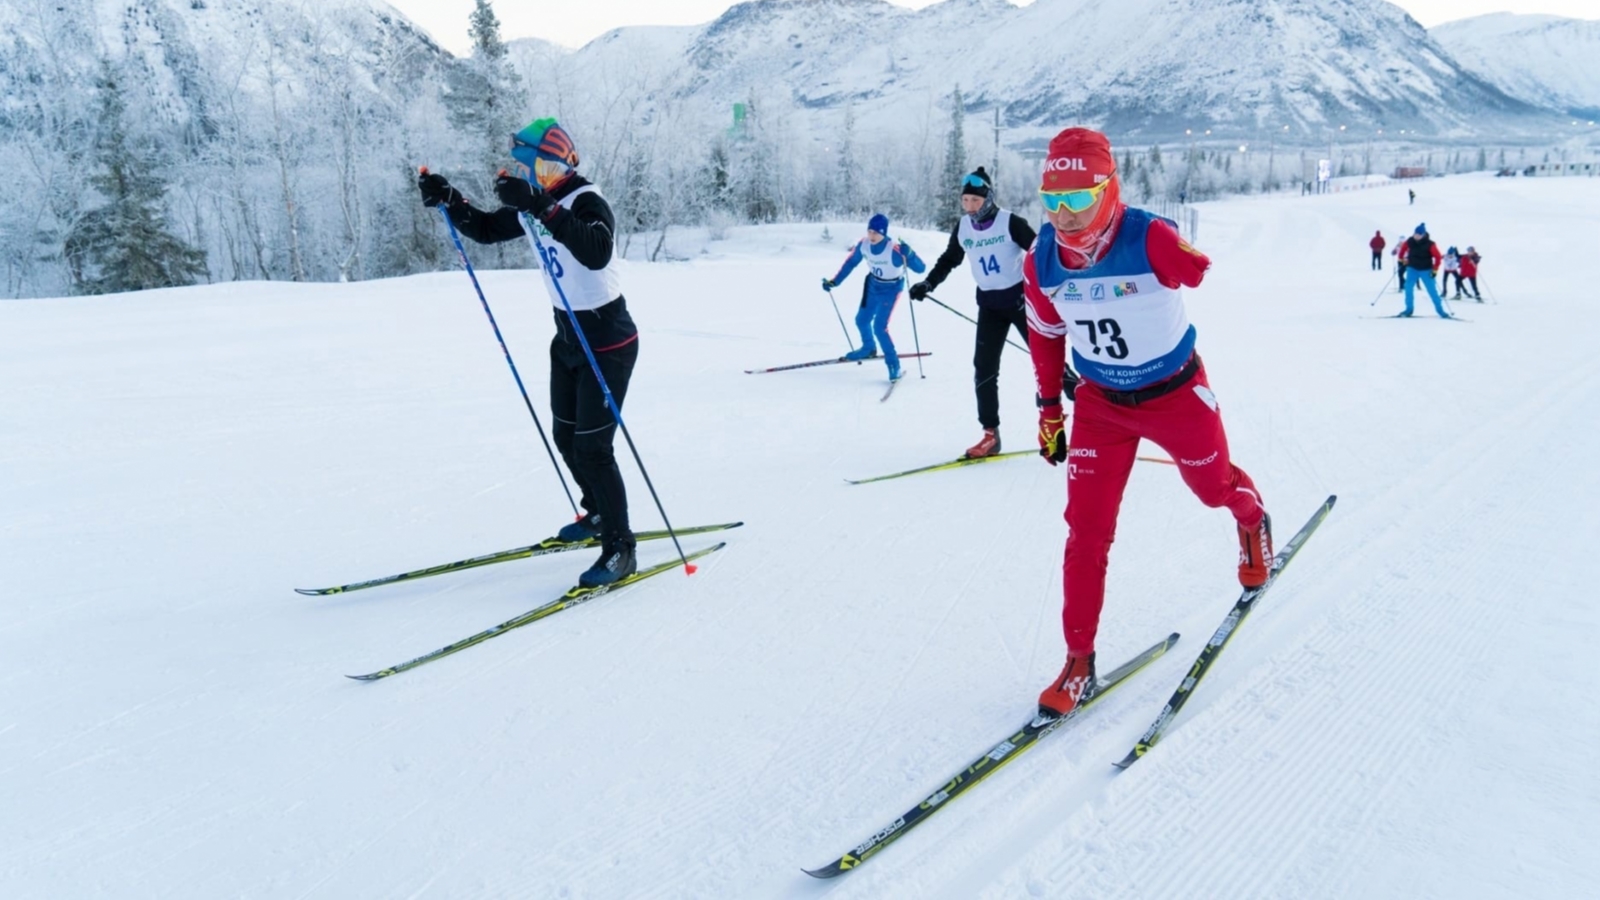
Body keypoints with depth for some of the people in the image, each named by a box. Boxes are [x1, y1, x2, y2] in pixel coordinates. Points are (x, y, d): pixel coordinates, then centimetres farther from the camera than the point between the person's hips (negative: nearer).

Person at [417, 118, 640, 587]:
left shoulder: (587, 202, -22)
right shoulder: (539, 203, 4)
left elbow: (596, 252, -43)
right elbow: (486, 229, 15)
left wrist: (541, 208, -48)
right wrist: (447, 199, -2)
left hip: (608, 341, -9)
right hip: (569, 337, 9)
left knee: (592, 446, -10)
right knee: (565, 436, 18)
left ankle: (619, 549, 0)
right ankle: (599, 514, 38)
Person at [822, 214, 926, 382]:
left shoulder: (895, 249, -34)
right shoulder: (863, 245, -19)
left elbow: (920, 269, -33)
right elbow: (850, 263, 0)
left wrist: (909, 254, -51)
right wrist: (834, 281, 1)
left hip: (891, 289, -5)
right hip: (872, 285, 6)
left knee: (879, 327, -15)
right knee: (862, 320, 16)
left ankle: (893, 363, 3)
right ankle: (868, 347, 46)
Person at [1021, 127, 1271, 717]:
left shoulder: (1151, 240, -28)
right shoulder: (1042, 262, -14)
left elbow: (1218, 280, -12)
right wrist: (1049, 408, 8)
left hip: (1175, 393, -2)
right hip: (1100, 403, 3)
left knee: (1213, 485, 21)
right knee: (1086, 529, -4)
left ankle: (1252, 521, 61)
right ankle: (1079, 663, 8)